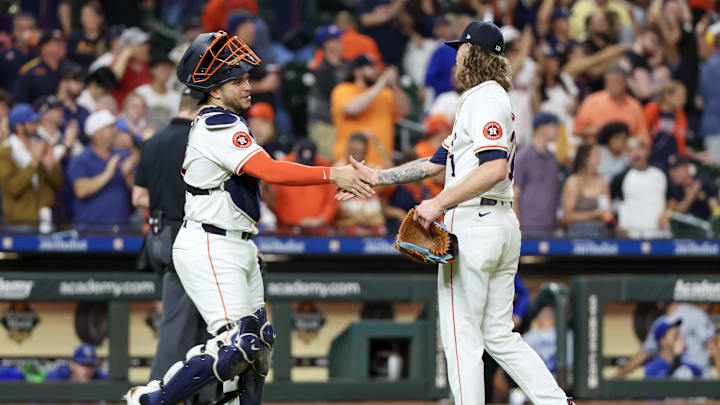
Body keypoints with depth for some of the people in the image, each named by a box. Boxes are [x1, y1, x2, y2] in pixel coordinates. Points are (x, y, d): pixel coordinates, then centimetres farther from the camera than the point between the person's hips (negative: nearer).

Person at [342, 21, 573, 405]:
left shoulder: (484, 99, -12)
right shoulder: (491, 98, 21)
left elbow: (495, 168, -26)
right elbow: (437, 161, 24)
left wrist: (438, 204, -26)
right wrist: (374, 177, 23)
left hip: (472, 225, -10)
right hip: (504, 225, 10)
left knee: (461, 337, -4)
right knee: (499, 336, 11)